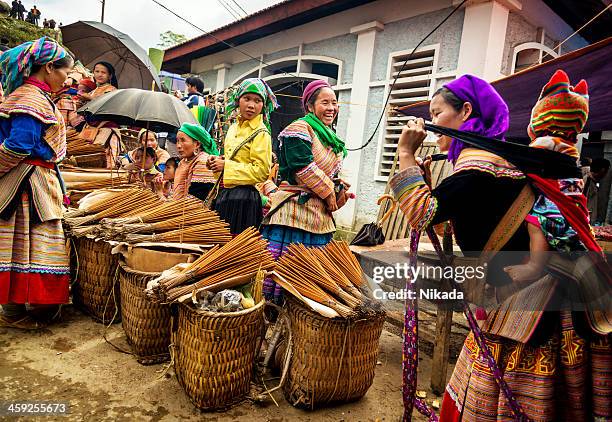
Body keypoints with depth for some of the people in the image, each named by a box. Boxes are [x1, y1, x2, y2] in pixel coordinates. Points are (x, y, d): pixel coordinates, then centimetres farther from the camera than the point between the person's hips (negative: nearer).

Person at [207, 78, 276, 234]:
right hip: (225, 194, 8)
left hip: (243, 198, -8)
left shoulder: (261, 133, -11)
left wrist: (226, 166, -15)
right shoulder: (234, 127, 13)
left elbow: (261, 172, -19)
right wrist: (218, 161, 6)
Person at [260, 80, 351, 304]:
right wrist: (329, 193, -11)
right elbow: (303, 166, -19)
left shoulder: (332, 139, 21)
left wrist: (340, 195, 8)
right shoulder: (300, 128, -7)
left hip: (320, 216, 9)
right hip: (294, 211, -9)